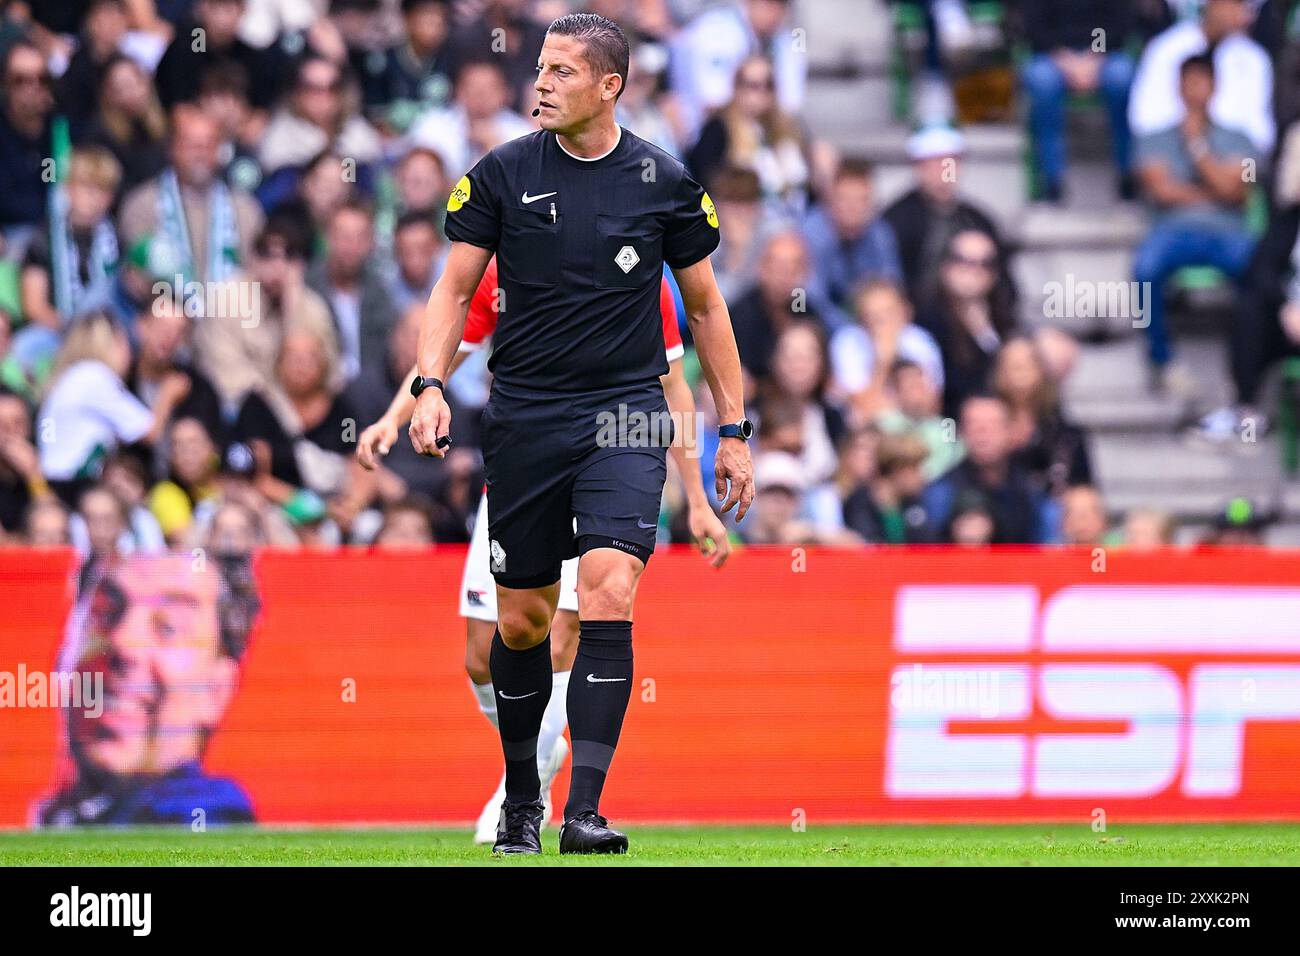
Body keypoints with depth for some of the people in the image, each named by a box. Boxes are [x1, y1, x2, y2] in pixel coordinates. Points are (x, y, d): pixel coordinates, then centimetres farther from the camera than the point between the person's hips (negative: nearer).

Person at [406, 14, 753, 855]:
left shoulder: (664, 182, 0)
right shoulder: (504, 175, 0)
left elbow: (704, 304, 10)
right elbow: (456, 288, 5)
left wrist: (734, 430, 9)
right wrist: (431, 385, -11)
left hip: (626, 418, -1)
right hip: (524, 417, 1)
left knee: (608, 591, -20)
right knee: (521, 619, 6)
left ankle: (585, 811, -23)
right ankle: (521, 796, 29)